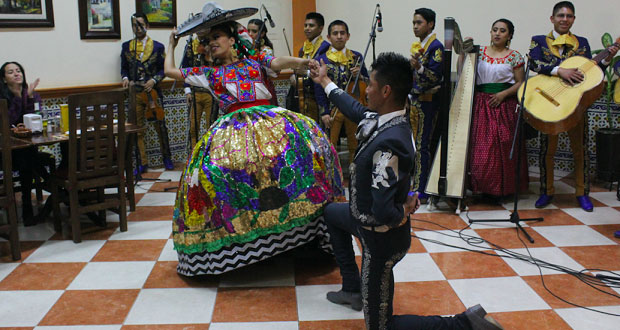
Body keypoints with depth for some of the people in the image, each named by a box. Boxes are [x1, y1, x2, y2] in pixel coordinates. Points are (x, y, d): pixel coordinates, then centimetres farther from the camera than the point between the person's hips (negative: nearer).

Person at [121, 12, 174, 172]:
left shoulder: (157, 46, 3)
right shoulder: (126, 46, 10)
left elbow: (163, 69, 3)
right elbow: (124, 67, 14)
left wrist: (154, 80, -12)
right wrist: (125, 78, -6)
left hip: (153, 91, -2)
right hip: (134, 92, 2)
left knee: (160, 126, 3)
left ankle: (166, 157, 20)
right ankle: (142, 163, 10)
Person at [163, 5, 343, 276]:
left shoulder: (254, 60, 20)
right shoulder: (209, 73, 23)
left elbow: (281, 62, 3)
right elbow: (170, 71, 28)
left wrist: (306, 62, -15)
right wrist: (171, 44, 40)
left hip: (269, 118, 1)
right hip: (234, 126, 0)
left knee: (306, 137, -21)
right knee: (209, 167, -20)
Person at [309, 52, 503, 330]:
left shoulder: (387, 144, -35)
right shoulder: (387, 120, -7)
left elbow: (383, 213, -38)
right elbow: (356, 110, 15)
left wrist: (404, 211, -16)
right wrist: (325, 82, 27)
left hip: (381, 238, -9)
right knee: (331, 212, 36)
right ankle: (352, 288, 39)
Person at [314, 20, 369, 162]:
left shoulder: (357, 57, 6)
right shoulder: (322, 60, 0)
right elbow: (319, 89, -3)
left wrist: (359, 76, -11)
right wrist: (324, 112, -10)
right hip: (332, 110, -2)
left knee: (355, 145, 11)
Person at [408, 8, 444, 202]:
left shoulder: (435, 47, -11)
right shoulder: (416, 46, 15)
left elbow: (436, 76, -18)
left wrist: (419, 67, -33)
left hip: (427, 101, -9)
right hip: (414, 100, 9)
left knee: (423, 146, -8)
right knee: (418, 144, 12)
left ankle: (420, 190, -4)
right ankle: (420, 184, 20)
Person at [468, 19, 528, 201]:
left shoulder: (514, 56, 3)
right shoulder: (480, 52, 10)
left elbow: (520, 83, 0)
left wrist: (503, 94, -13)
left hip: (504, 105, -2)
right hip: (481, 104, 2)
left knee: (503, 147, -4)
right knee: (480, 147, -1)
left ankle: (502, 189, 7)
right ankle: (482, 187, 8)